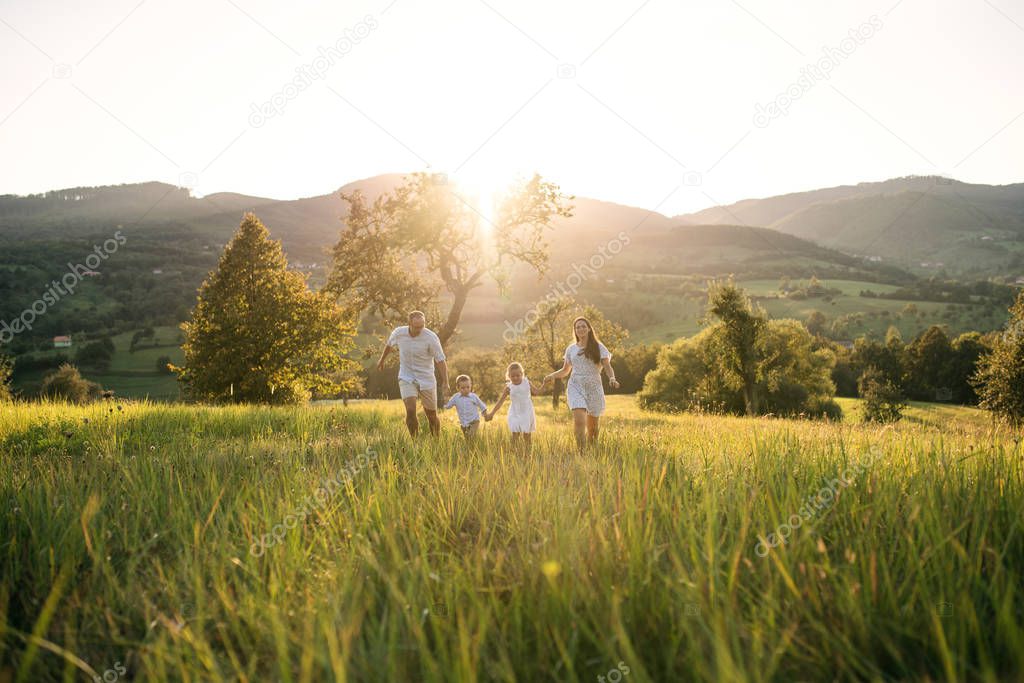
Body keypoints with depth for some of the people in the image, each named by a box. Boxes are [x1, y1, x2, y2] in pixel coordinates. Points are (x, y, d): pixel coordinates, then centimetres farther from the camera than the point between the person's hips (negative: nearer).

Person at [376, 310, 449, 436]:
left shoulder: (431, 338, -18)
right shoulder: (398, 333, -9)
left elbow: (440, 360, -16)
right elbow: (389, 345, 14)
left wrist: (445, 381, -28)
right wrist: (382, 360, 30)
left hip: (426, 380, -1)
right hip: (406, 378, 1)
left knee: (432, 416, 8)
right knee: (411, 411, -18)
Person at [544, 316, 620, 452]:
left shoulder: (599, 347, 4)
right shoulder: (571, 349, 11)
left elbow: (607, 367, -6)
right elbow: (565, 370, 21)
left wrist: (612, 378, -26)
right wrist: (552, 375, 2)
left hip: (594, 388, 0)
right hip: (576, 387, 0)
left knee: (593, 428, 6)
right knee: (580, 421, -21)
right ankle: (581, 453, -22)